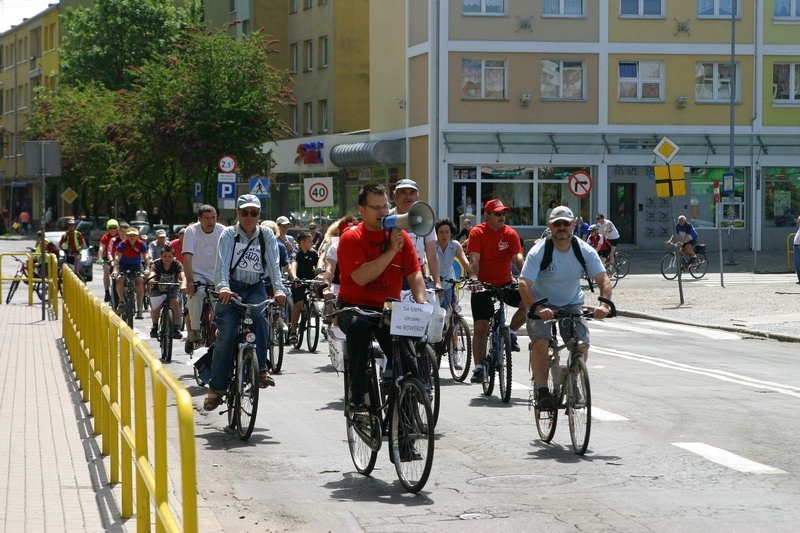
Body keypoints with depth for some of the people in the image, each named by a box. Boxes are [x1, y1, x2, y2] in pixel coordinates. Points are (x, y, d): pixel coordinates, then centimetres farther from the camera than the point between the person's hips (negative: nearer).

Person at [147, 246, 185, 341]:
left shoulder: (177, 265, -18)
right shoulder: (157, 264, -19)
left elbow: (182, 276, -34)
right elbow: (152, 274, -38)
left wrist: (183, 284, -57)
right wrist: (151, 280, -62)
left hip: (172, 289, 0)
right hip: (158, 290, 0)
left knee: (175, 303, -28)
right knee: (155, 307, -22)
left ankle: (176, 329, -17)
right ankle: (155, 327, 6)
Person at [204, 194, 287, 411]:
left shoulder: (266, 235, 5)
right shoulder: (229, 234, 0)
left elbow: (274, 264, -5)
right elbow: (222, 263, -14)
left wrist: (279, 290, -23)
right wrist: (223, 287, -33)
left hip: (256, 288, 1)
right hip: (232, 288, -1)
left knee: (259, 315, -32)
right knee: (227, 334, -15)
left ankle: (261, 369, -26)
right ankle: (216, 387, -6)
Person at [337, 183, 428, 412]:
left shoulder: (400, 236, 5)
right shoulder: (351, 238, -6)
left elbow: (414, 274, -1)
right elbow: (361, 277, -20)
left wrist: (422, 304, -19)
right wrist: (391, 251, -21)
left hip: (388, 309, 3)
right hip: (355, 306, -3)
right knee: (357, 325, -37)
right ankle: (357, 397, -29)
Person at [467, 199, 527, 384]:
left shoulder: (510, 234, -2)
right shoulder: (477, 233, -8)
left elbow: (517, 257, -12)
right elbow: (474, 259, -18)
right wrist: (474, 278, -36)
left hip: (505, 284, 3)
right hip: (483, 285, -3)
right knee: (481, 327, -8)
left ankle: (511, 333, 3)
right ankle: (479, 368, 0)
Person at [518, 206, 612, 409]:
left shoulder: (585, 251, -12)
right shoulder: (538, 252, -20)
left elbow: (603, 280, -18)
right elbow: (524, 284, -30)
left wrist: (604, 304, -40)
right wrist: (536, 308, -48)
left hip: (572, 303, 2)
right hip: (543, 304, -2)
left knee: (582, 345, -14)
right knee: (540, 342, -26)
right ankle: (541, 389, -17)